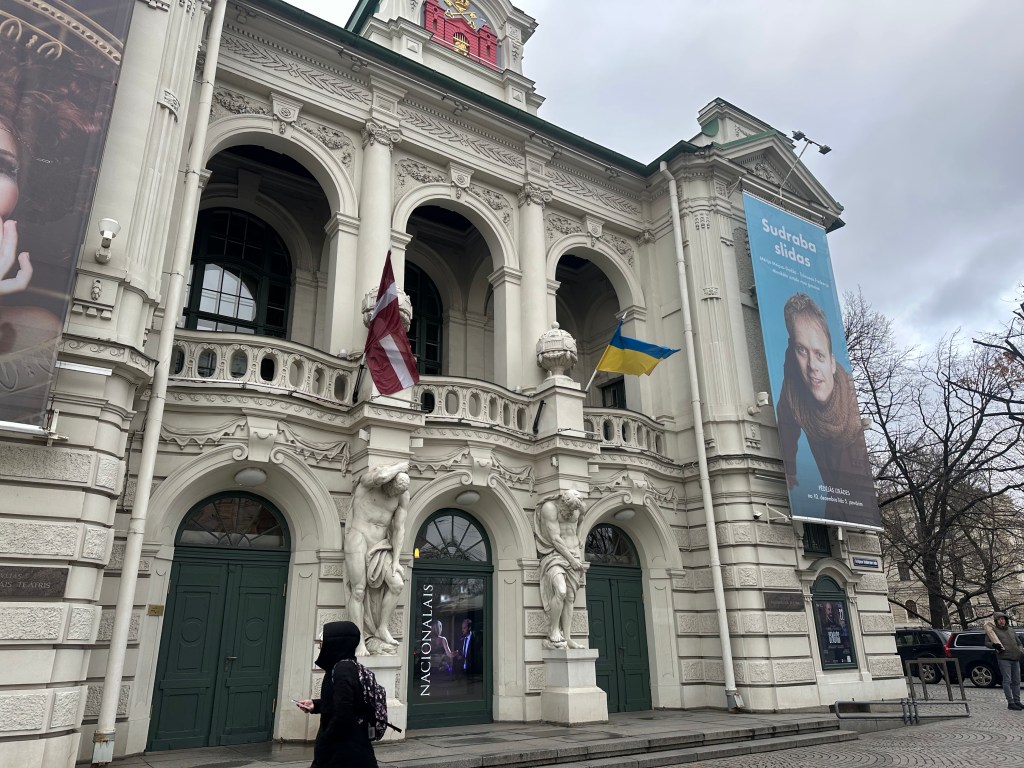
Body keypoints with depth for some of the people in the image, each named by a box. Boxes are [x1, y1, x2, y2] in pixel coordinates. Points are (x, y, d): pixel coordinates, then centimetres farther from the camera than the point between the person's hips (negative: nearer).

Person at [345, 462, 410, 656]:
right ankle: (360, 642, 1)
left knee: (397, 584, -8)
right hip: (358, 538, -4)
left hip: (380, 545, 4)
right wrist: (400, 466, -24)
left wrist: (395, 560, -5)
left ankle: (382, 629, 8)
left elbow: (399, 529, 0)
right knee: (358, 591, -7)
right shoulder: (369, 478, -15)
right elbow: (381, 477, -42)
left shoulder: (403, 495, -3)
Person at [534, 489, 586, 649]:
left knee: (570, 598, -1)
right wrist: (572, 559, -13)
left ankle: (567, 637, 1)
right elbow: (555, 539, -16)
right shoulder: (549, 507, -14)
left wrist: (580, 562, 15)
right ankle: (554, 631, -12)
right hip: (554, 555, -5)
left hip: (573, 556, 6)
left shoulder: (578, 509, 5)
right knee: (561, 591, -25)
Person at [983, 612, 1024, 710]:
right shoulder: (993, 630, 3)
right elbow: (986, 642, 1)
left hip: (1015, 659, 6)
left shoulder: (1012, 630, 20)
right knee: (1007, 681, -7)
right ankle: (1010, 703, -7)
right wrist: (993, 645, -20)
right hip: (1004, 658, -6)